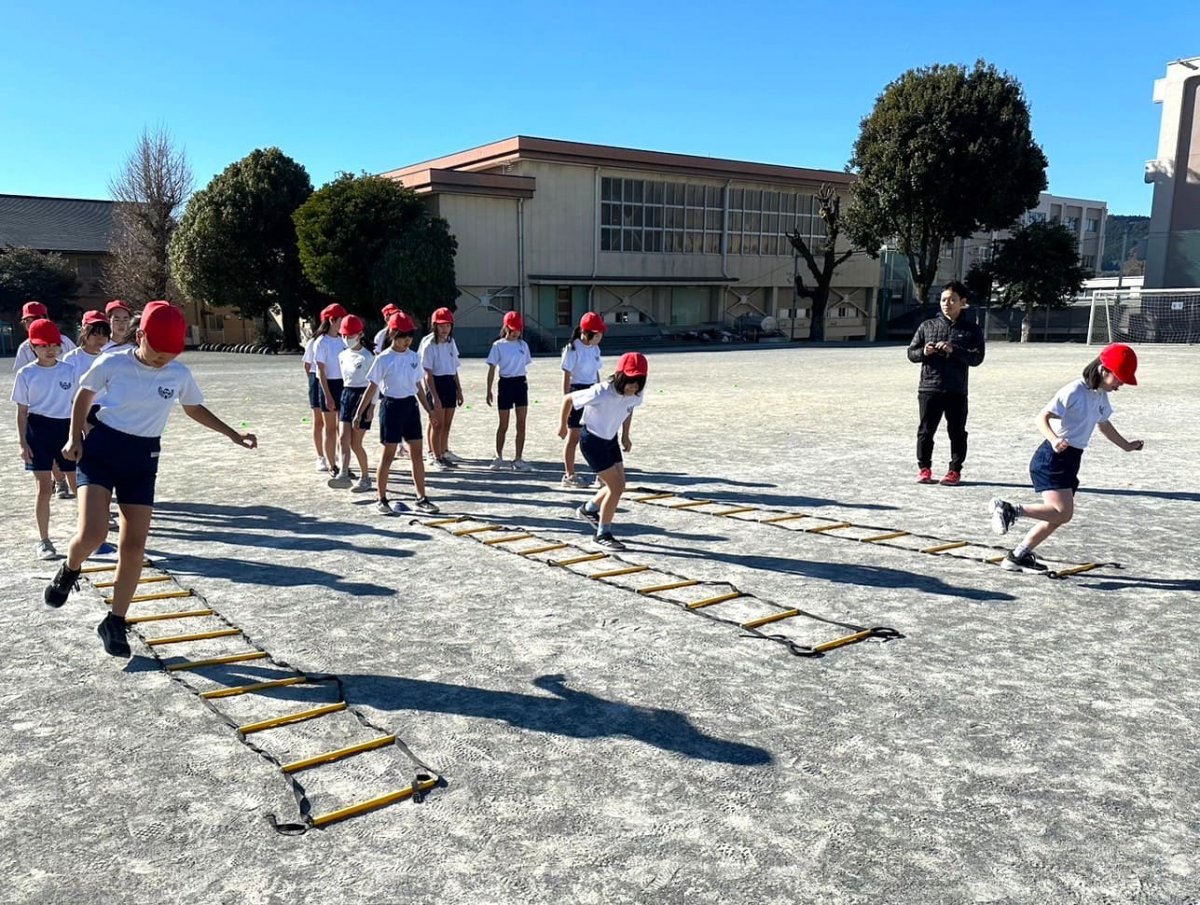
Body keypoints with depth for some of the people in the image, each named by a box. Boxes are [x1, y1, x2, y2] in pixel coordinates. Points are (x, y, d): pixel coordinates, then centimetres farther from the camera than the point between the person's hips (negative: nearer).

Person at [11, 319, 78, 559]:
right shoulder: (26, 374, -1)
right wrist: (22, 442, -5)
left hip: (66, 428, 2)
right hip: (39, 430, -2)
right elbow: (22, 412, 1)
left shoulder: (70, 370, 4)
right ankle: (44, 541, 10)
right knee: (44, 488, -2)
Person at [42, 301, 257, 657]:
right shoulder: (112, 364, -10)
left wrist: (233, 434, 11)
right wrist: (74, 438, 0)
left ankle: (115, 622, 15)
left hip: (142, 459, 3)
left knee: (134, 545, 0)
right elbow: (83, 395, 8)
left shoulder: (180, 374, -3)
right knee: (92, 534, -19)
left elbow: (195, 409, 16)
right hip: (100, 450, -2)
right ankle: (69, 571, 18)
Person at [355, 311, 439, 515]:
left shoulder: (414, 357, 6)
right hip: (391, 406, -5)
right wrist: (359, 413, -9)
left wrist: (429, 410, 15)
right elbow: (372, 387, -6)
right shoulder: (383, 359, -8)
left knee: (417, 453, 5)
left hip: (410, 405, 5)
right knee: (388, 454, 1)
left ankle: (421, 498, 12)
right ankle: (382, 500, 12)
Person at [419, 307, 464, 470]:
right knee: (437, 424, 1)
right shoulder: (429, 345, -11)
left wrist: (459, 390, 14)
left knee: (447, 424, 12)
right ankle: (436, 457, 11)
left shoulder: (451, 342, 9)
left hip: (450, 383, 6)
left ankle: (444, 453, 24)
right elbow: (428, 373, -14)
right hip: (435, 384, -6)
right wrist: (434, 396, -20)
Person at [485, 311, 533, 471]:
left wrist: (524, 382, 8)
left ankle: (518, 459, 8)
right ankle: (499, 457, 21)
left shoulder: (523, 344, 7)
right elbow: (492, 369, -2)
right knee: (503, 425, 5)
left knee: (521, 424, 1)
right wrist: (489, 391, -5)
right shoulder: (498, 345, -4)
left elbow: (525, 366, 12)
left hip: (521, 383, 3)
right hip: (506, 384, -3)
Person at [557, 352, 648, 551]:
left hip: (610, 440, 7)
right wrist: (563, 425, -5)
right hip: (592, 440, -7)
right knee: (616, 487, -11)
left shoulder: (635, 395, -14)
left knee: (618, 486, 13)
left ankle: (589, 509, 41)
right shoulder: (601, 394, -33)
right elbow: (568, 399, -19)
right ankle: (603, 535, 6)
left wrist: (625, 436, 9)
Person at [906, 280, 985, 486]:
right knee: (926, 430, 5)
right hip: (929, 388, 1)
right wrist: (923, 352, -12)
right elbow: (911, 352, 10)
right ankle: (924, 468, 16)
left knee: (957, 432, 5)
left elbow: (977, 358, -6)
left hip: (957, 391, -1)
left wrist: (954, 350, -20)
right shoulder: (928, 326, 9)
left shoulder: (971, 329, 4)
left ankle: (955, 471, 15)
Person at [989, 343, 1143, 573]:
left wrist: (1126, 445, 37)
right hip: (1052, 458, -9)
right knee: (1063, 512, -20)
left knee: (1060, 515, 10)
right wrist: (1054, 440, -37)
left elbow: (1104, 425, 30)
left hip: (1071, 460, 9)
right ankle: (1009, 509, -10)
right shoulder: (1074, 391, -15)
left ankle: (1018, 555, 17)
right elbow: (1042, 417, -20)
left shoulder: (1101, 395, 11)